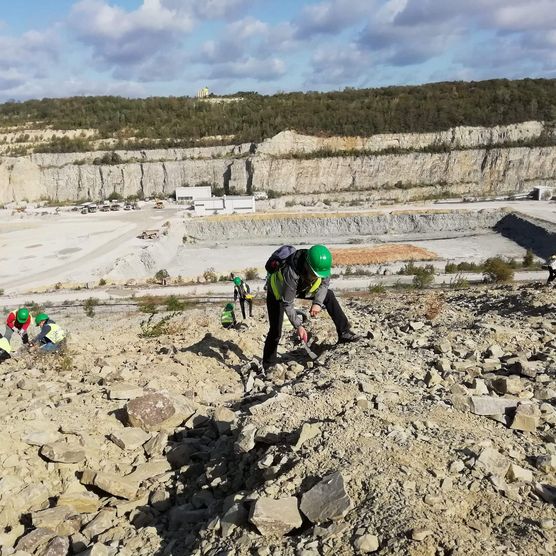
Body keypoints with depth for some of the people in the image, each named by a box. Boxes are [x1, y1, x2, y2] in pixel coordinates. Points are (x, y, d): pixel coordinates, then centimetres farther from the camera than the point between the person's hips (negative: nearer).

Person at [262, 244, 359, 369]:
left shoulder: (321, 264, -28)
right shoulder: (291, 273, -44)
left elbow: (325, 283, -9)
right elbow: (287, 304, -34)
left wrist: (318, 303, -24)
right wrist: (298, 326, -33)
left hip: (300, 288, 5)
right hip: (278, 291, -5)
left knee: (329, 295, -9)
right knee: (275, 332, -9)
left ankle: (344, 333, -5)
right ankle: (267, 366, 6)